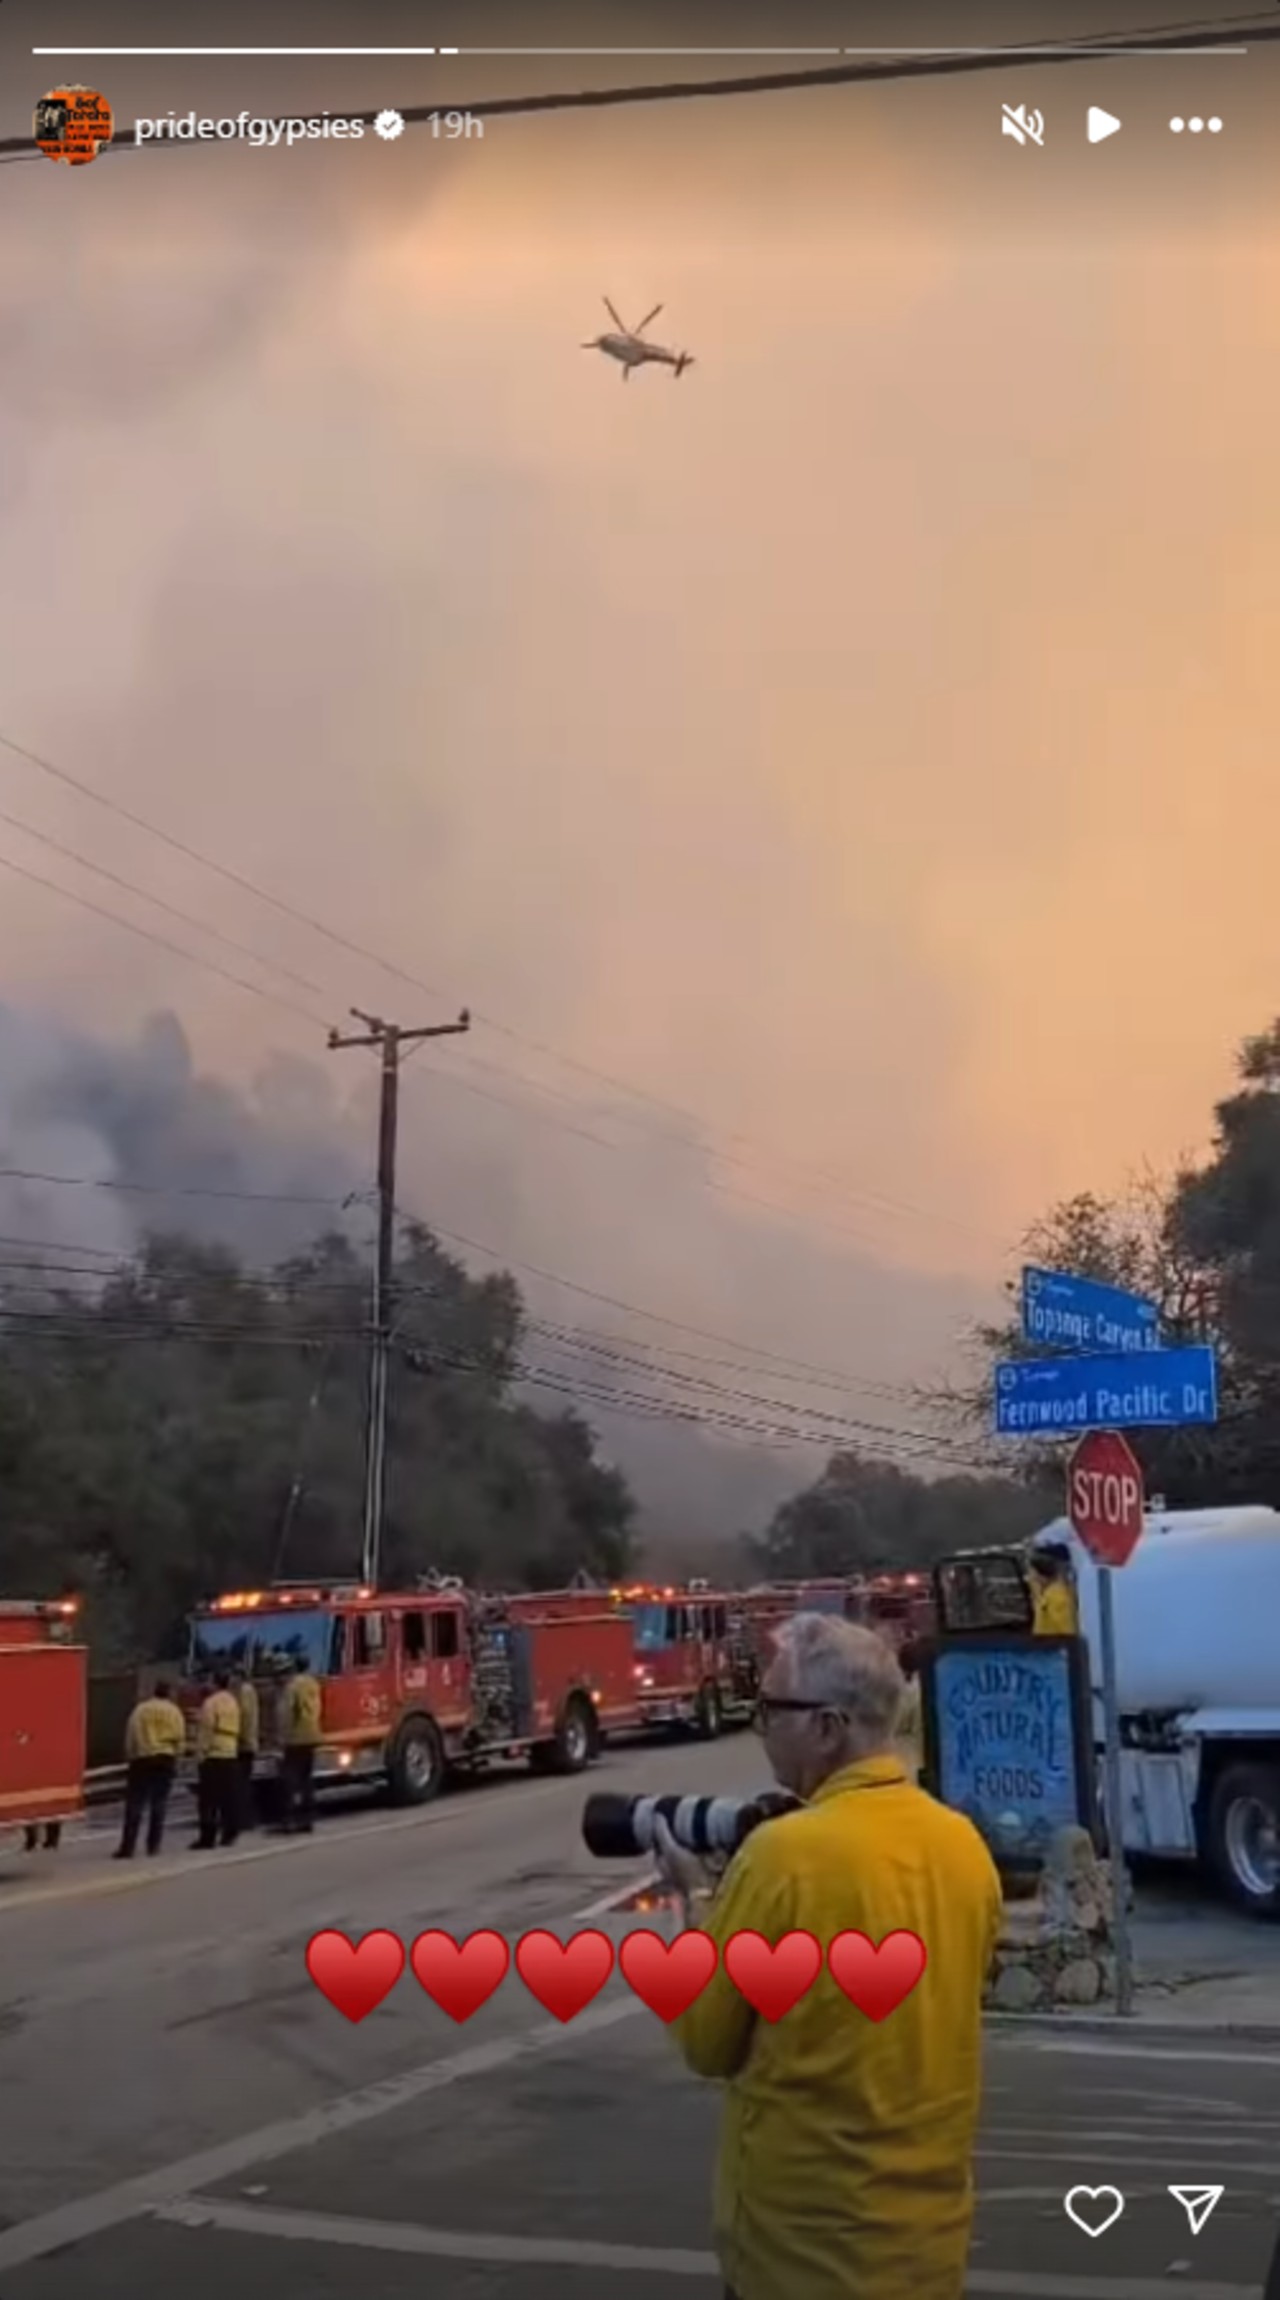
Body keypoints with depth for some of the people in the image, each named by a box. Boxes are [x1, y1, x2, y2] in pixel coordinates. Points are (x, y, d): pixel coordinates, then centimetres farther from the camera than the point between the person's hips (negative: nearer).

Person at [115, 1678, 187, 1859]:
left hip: (142, 1759, -1)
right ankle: (153, 1846, 8)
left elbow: (130, 1737, -2)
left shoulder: (140, 1709, 2)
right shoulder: (174, 1711, 6)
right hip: (166, 1759, 1)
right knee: (159, 1804, 9)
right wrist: (175, 1757, 14)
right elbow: (180, 1739, 2)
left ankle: (128, 1847, -6)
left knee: (134, 1805, 0)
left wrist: (129, 1757, 4)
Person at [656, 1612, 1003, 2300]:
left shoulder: (785, 1854, -21)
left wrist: (698, 1897, 3)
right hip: (931, 2226, 6)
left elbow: (705, 2042, -9)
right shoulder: (965, 1845, -2)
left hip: (807, 2235, -6)